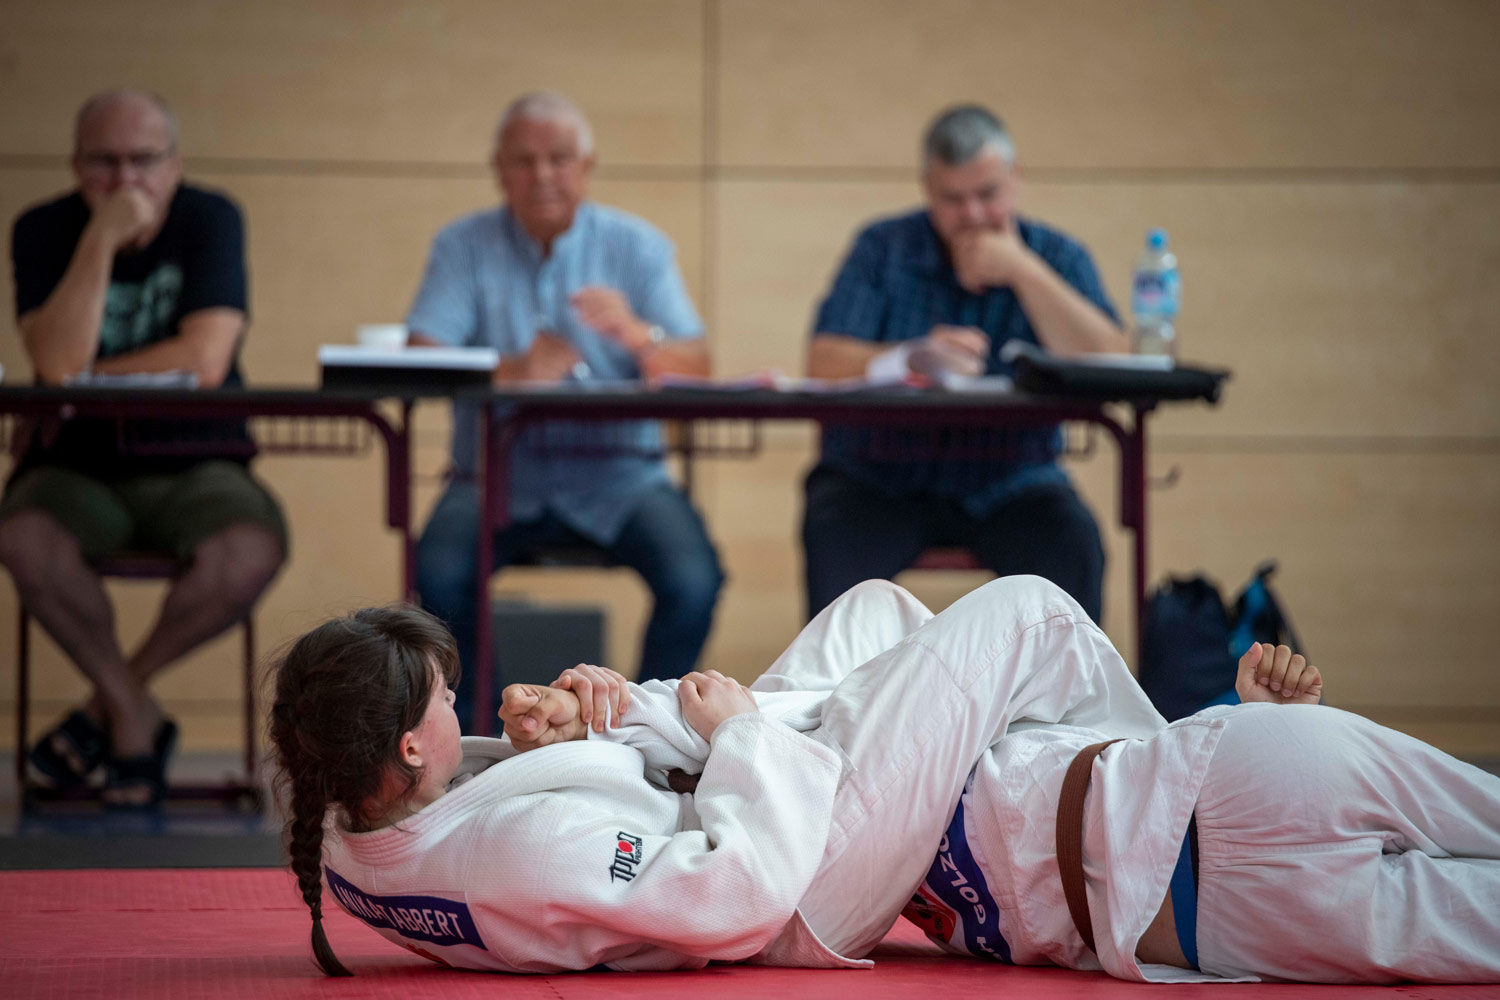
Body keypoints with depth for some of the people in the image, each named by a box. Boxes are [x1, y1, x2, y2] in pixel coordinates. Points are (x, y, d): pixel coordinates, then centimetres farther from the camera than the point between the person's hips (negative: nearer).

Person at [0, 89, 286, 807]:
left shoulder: (209, 221, -5)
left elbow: (205, 362, -17)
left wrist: (82, 384, -11)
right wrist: (100, 240, -24)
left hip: (194, 463, 0)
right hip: (78, 467, 0)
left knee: (249, 552, -33)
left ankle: (109, 703, -7)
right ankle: (135, 716, -10)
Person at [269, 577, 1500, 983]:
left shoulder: (350, 838, -14)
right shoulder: (518, 847, -42)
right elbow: (748, 888, -37)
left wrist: (535, 736, -15)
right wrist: (738, 733, -23)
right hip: (803, 895, -9)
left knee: (880, 608, 22)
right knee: (1021, 611, -1)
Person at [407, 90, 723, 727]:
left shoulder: (637, 246, 7)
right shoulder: (465, 247, 6)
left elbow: (694, 371, -5)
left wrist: (636, 334, -27)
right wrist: (509, 372, -28)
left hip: (617, 476, 0)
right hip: (499, 474, 0)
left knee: (693, 579, -27)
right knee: (440, 571, -30)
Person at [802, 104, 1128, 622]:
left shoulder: (1056, 257, 4)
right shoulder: (884, 249, 3)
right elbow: (824, 362, -10)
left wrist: (1025, 273, -15)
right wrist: (909, 359, -29)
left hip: (1009, 481, 0)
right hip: (880, 478, 0)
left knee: (1073, 546, -29)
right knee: (834, 540, -31)